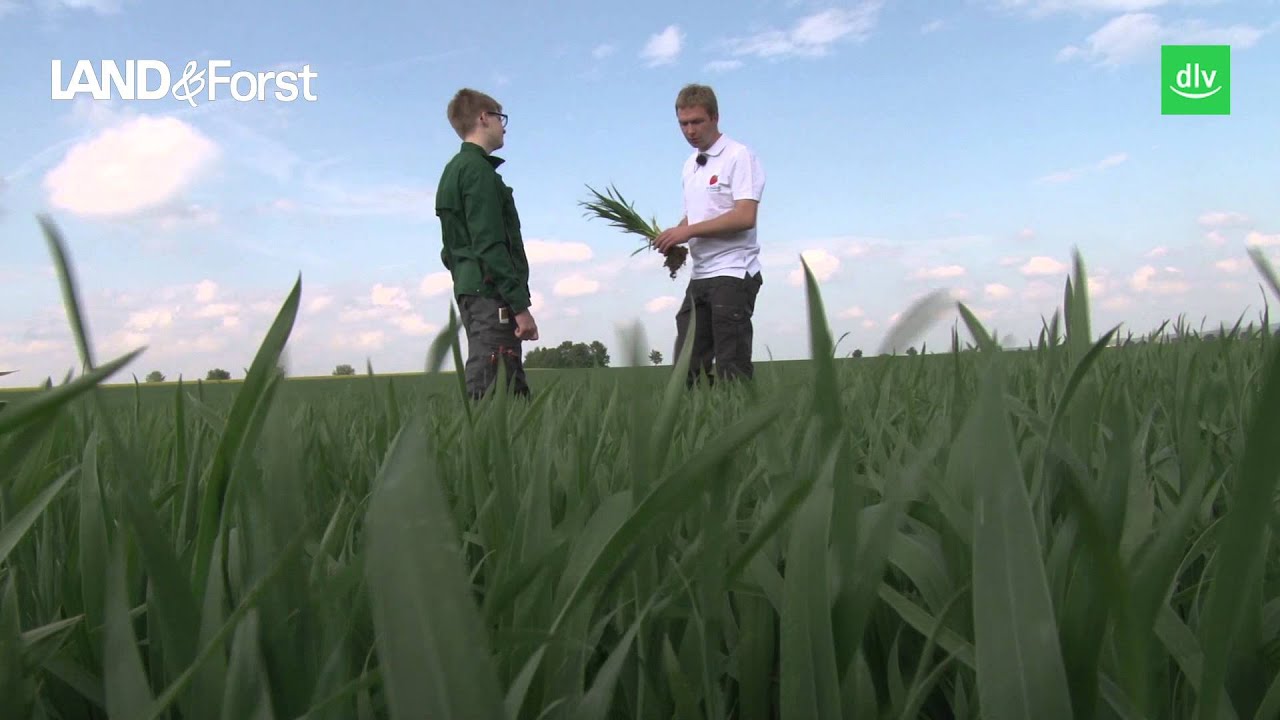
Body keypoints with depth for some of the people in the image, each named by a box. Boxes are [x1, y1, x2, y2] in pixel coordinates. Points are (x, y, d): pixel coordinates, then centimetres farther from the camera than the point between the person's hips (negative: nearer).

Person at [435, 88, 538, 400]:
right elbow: (490, 244, -17)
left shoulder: (455, 170, 21)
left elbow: (451, 249, 22)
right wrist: (520, 304, -17)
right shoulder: (478, 169, -8)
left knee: (513, 393, 10)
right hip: (491, 293, -10)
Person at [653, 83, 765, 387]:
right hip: (699, 275, 8)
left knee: (732, 369, -6)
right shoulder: (690, 165, 18)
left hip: (732, 273, -8)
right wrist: (674, 237, 4)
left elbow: (745, 216, -18)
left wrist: (687, 231, -18)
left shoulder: (739, 156, -7)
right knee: (687, 367, 6)